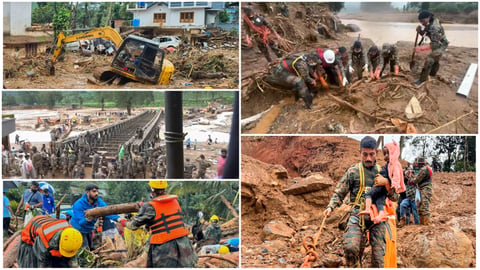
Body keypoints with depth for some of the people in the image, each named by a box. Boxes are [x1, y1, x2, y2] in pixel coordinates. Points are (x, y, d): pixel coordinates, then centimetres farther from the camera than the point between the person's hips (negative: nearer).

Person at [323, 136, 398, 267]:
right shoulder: (353, 171, 8)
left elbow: (394, 198, 11)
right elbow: (339, 193, 11)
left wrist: (386, 183, -7)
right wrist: (331, 207, -7)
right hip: (357, 215, -2)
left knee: (378, 255, -4)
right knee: (350, 248, -24)